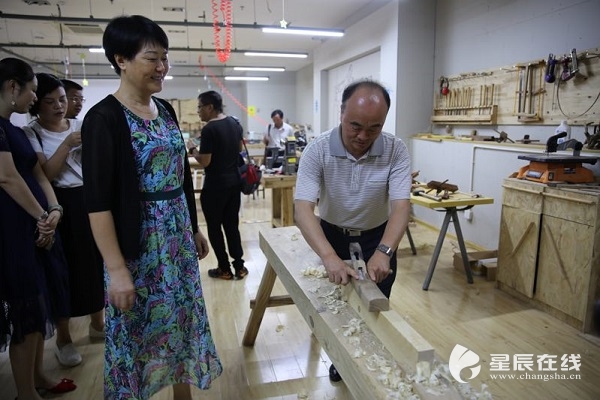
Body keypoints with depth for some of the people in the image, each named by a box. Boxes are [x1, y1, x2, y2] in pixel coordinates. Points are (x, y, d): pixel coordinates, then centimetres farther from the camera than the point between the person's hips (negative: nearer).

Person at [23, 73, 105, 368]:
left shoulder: (81, 126, 7)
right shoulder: (31, 133, -3)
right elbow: (44, 175, -13)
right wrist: (66, 144, -20)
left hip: (90, 201, 4)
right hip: (60, 206, -3)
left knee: (96, 262, 10)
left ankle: (97, 323, 29)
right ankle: (63, 338, 20)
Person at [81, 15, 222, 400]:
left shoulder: (166, 110, 7)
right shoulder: (103, 118, -14)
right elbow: (98, 202, -17)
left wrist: (195, 229, 14)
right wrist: (116, 269, -19)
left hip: (178, 237, 7)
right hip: (137, 244, -7)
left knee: (183, 319, 18)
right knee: (137, 330, 10)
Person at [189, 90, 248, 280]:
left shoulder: (209, 129, -18)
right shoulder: (235, 123, 6)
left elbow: (204, 162, -18)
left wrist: (193, 150, -1)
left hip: (215, 186, -7)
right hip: (234, 181, 7)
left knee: (214, 227, 7)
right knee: (232, 225, 14)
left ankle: (225, 269, 16)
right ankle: (239, 267, 19)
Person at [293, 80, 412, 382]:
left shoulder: (396, 150, -21)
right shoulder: (317, 150, -25)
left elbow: (401, 205, -27)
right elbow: (303, 208, -34)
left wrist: (383, 252, -44)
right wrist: (329, 256, -48)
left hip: (378, 238, 1)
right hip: (331, 236, 0)